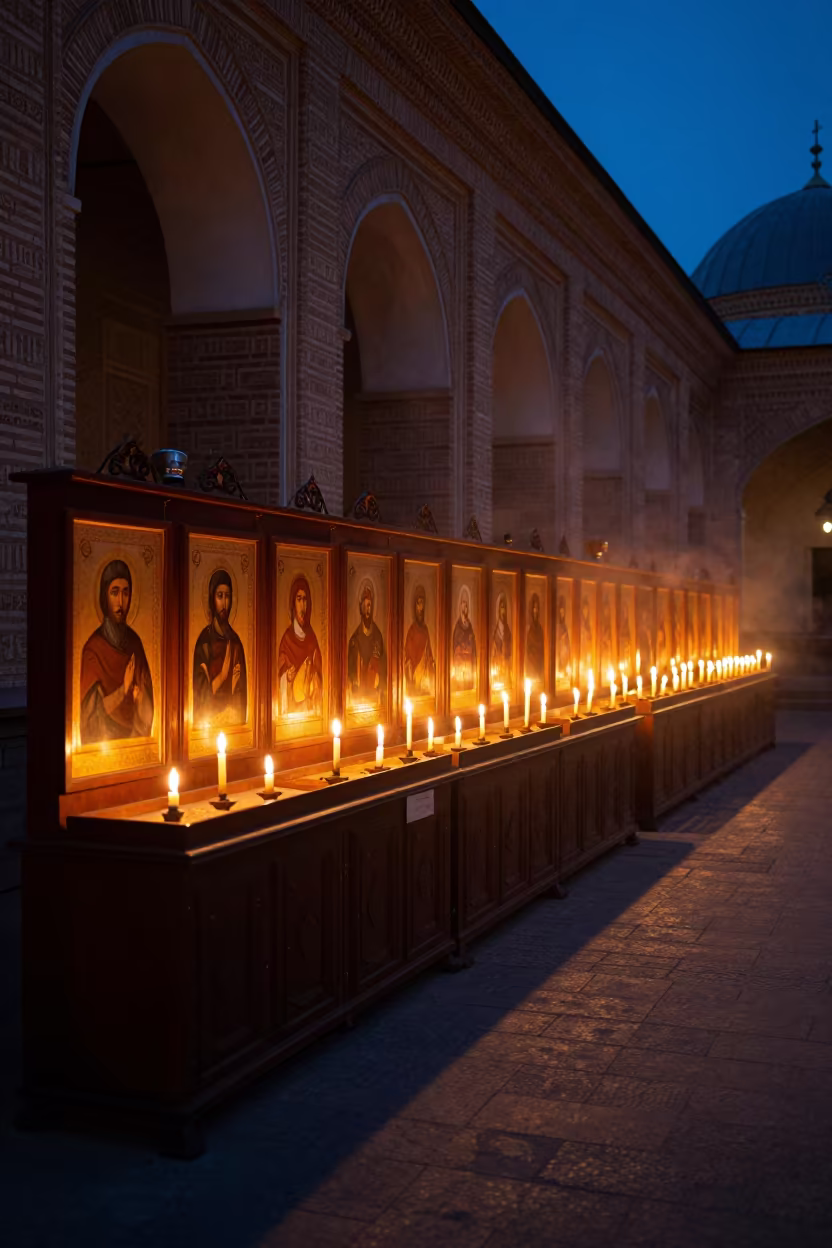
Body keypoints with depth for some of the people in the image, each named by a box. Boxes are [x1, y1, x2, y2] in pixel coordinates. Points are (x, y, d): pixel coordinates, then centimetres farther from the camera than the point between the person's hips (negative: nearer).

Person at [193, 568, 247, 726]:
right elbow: (201, 692, -7)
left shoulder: (235, 641, 10)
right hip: (210, 719, -4)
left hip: (234, 719, 4)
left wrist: (239, 717, -2)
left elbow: (241, 690, 11)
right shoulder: (204, 640, -4)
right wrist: (222, 675, -12)